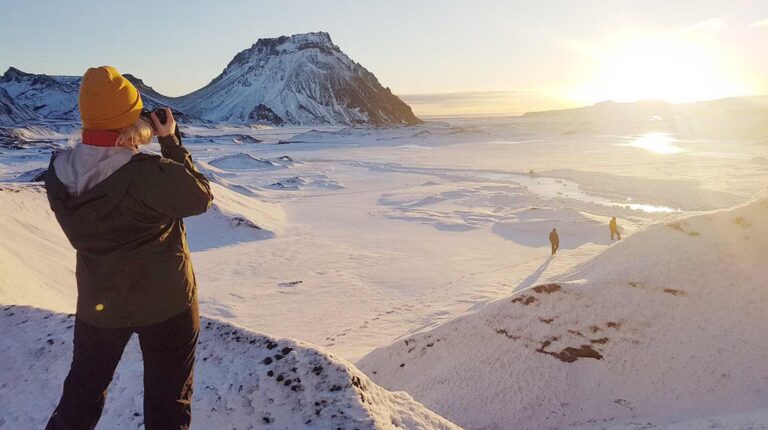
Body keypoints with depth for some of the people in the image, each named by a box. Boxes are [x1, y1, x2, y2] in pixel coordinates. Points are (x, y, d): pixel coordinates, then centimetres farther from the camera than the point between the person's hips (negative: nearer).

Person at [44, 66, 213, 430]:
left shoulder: (58, 173, -10)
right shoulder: (149, 175, -28)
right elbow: (200, 197, -13)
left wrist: (125, 149, -9)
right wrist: (170, 142, -9)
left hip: (98, 303, 5)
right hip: (165, 302, -4)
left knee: (83, 392, 26)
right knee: (168, 398, 15)